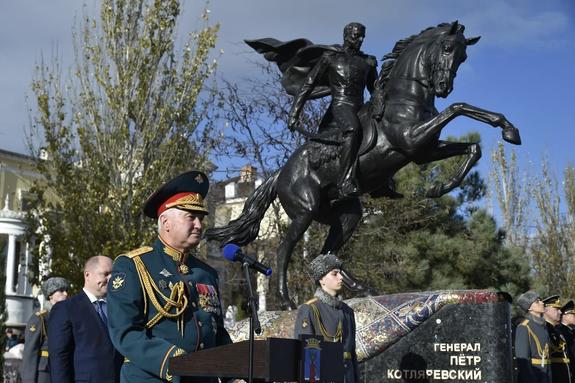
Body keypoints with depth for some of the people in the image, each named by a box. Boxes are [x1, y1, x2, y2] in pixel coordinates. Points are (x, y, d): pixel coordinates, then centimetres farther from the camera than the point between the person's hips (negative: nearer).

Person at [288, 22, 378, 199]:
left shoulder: (368, 62, 20)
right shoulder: (330, 57, 7)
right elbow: (308, 85, 4)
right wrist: (294, 113, -3)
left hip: (361, 109, 8)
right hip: (340, 106, -7)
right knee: (353, 129, -38)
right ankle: (345, 182, -48)